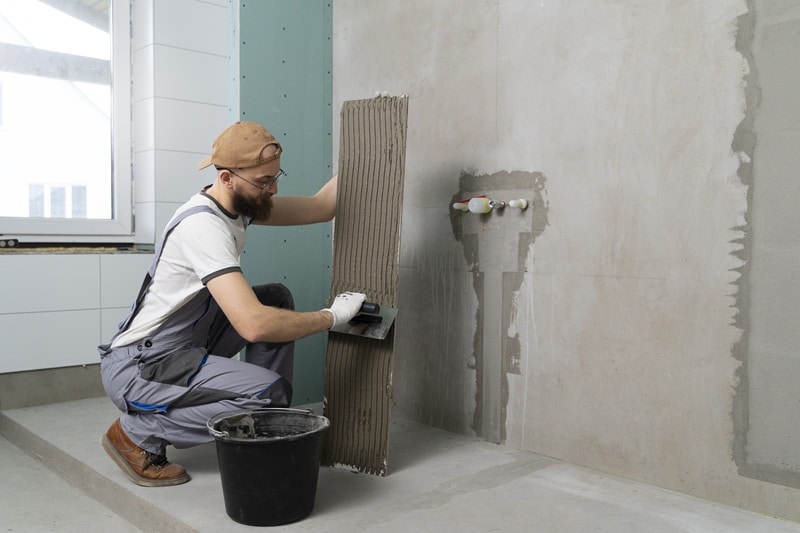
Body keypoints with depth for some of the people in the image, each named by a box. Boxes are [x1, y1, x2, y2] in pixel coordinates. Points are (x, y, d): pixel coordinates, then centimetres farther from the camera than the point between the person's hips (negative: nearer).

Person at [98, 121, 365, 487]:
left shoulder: (240, 203, 0)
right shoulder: (204, 225, -28)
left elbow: (320, 207, 6)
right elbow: (254, 325, -35)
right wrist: (332, 317, -22)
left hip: (186, 345, 9)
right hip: (135, 368, -9)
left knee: (277, 299, 3)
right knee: (269, 390, -24)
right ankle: (138, 432, -4)